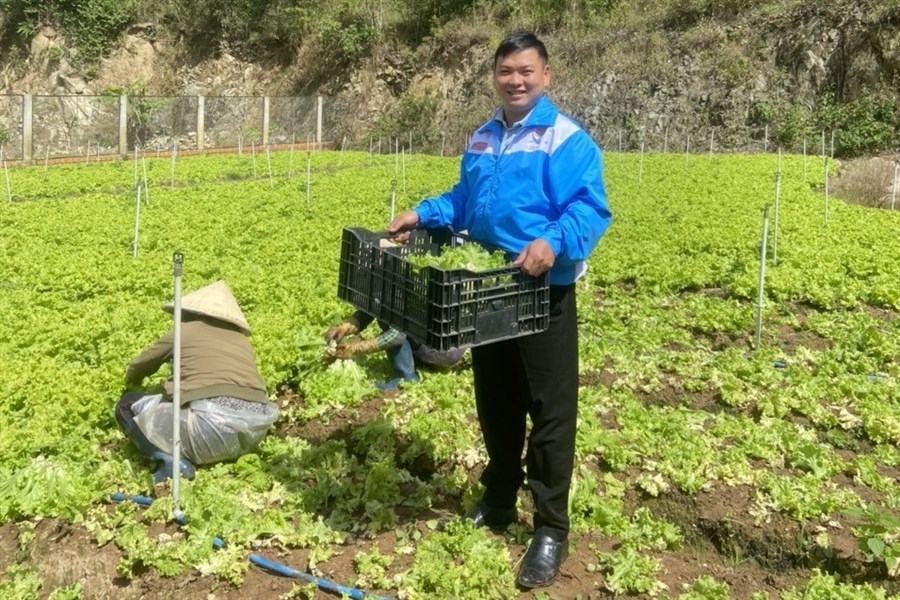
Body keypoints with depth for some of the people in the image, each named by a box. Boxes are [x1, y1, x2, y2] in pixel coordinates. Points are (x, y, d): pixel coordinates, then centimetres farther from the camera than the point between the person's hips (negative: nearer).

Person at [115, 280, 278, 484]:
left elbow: (140, 366, 30)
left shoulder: (183, 330, 16)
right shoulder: (242, 340, 26)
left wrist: (132, 379, 56)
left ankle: (170, 460, -5)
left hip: (211, 421, -5)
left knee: (127, 406, 18)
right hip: (255, 430, 5)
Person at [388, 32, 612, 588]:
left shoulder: (568, 138, -10)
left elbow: (591, 208, -20)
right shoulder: (483, 138, 14)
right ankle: (498, 502, 36)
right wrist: (422, 214, 8)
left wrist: (554, 241, -37)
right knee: (496, 407, 18)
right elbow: (462, 201, 23)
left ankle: (551, 531, 10)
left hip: (544, 296, -7)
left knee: (550, 415, -1)